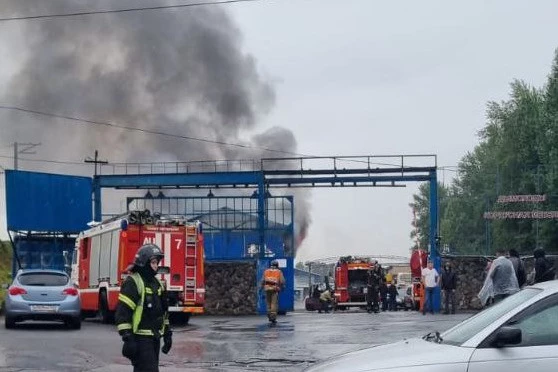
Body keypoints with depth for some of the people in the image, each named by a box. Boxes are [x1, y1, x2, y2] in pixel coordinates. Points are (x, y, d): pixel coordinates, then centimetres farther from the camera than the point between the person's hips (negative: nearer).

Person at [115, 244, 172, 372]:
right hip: (140, 338, -8)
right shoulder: (133, 283, -12)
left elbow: (163, 311, 23)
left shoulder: (156, 283, 15)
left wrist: (167, 333, 20)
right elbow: (122, 313, -17)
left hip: (154, 337, 8)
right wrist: (127, 339, -21)